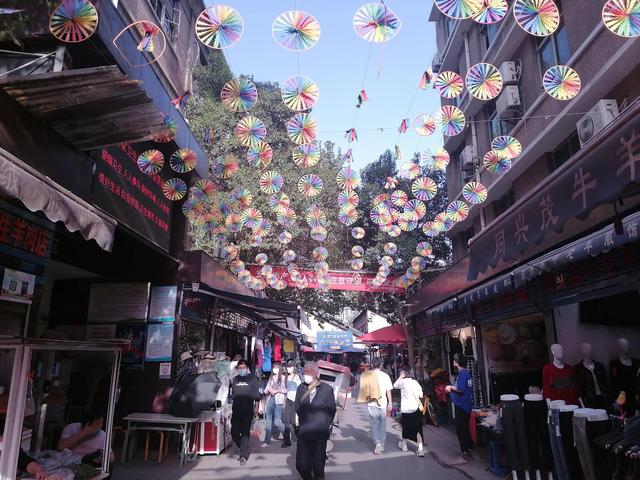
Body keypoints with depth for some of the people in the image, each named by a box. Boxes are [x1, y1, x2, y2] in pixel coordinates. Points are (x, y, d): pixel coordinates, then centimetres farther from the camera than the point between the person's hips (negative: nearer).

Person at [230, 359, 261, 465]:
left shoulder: (252, 378, 0)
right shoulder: (235, 379, 12)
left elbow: (257, 395, -4)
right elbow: (232, 393, 17)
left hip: (247, 411, -4)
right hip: (236, 410, 4)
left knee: (245, 432, -3)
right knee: (234, 432, 5)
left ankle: (243, 456, 6)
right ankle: (241, 448, 31)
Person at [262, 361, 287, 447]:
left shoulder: (283, 377, -1)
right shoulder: (271, 377, 16)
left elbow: (286, 390, -7)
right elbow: (265, 390, 16)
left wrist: (277, 390, -13)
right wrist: (268, 390, -5)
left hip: (279, 401, -6)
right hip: (270, 400, 6)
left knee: (277, 421, -9)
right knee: (268, 421, 6)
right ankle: (267, 441, 16)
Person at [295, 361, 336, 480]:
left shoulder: (327, 389, -4)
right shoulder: (301, 388, 4)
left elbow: (332, 410, 3)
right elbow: (297, 408, 10)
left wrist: (325, 425, 3)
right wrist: (305, 423, 5)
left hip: (320, 434, -3)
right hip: (303, 433, 3)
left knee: (318, 467, 5)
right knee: (301, 465, 6)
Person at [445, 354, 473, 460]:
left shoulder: (462, 373, -19)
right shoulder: (467, 372, 11)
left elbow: (461, 389, -27)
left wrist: (451, 387, -12)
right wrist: (452, 388, 8)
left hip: (461, 405, -10)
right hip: (466, 405, 10)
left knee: (460, 429, -1)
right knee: (465, 428, 19)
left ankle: (465, 451, 3)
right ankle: (469, 449, 27)